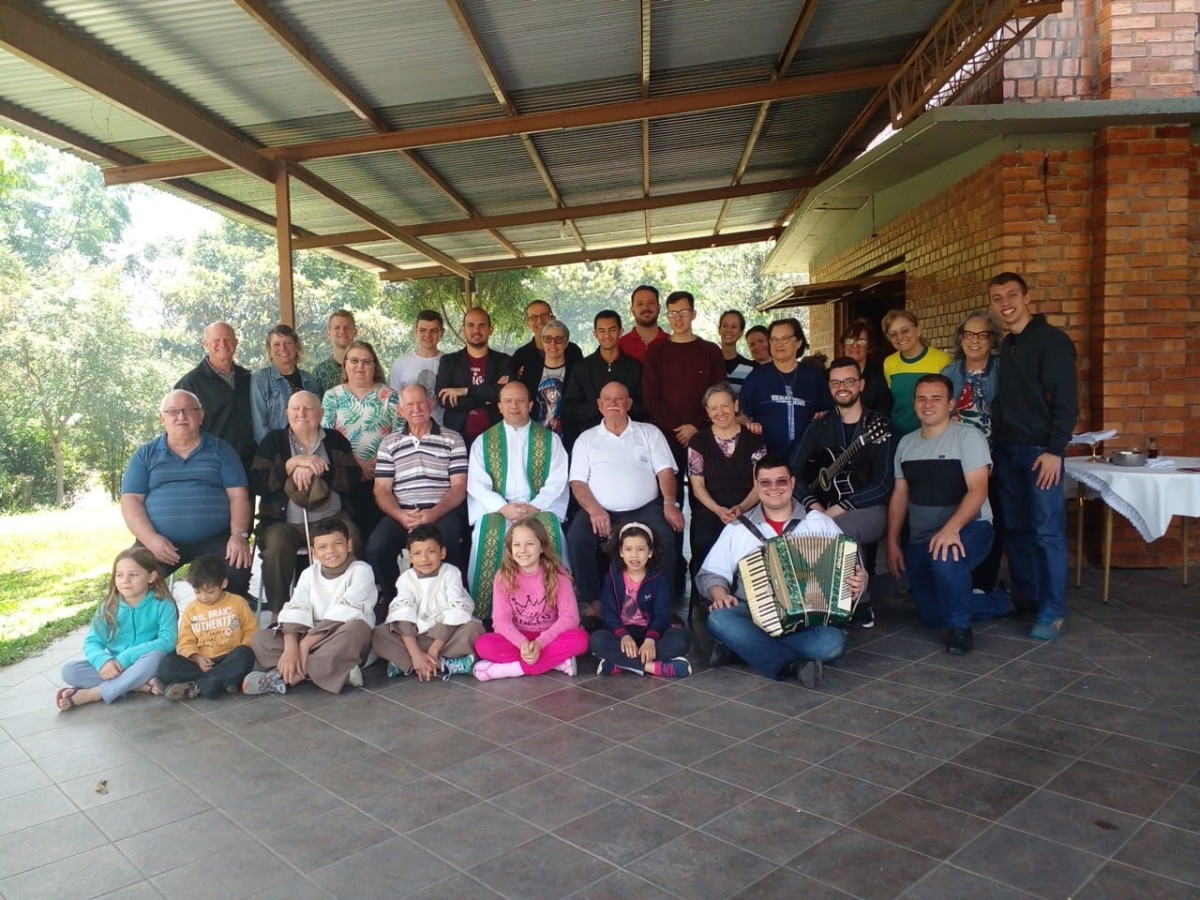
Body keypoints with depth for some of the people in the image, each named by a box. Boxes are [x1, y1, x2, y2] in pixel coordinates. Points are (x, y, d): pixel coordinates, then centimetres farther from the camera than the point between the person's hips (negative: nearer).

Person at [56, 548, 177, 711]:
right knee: (70, 671, -17)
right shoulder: (109, 607, 2)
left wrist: (125, 658, -25)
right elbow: (92, 642, -2)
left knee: (155, 657, -36)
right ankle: (141, 685, -24)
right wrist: (103, 661, -25)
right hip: (114, 667, 4)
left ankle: (92, 694, -24)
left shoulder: (162, 605, -9)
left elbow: (167, 641, -20)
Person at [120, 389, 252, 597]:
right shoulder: (145, 454, 13)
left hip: (215, 540, -1)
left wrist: (239, 535, -12)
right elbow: (131, 500, 5)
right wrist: (150, 538, -12)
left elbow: (238, 495, 5)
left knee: (238, 572, -27)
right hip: (161, 542, 1)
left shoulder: (220, 450, 11)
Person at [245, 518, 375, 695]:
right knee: (261, 639, -11)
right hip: (312, 638, 5)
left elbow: (342, 614, -18)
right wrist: (291, 647, -24)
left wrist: (306, 643, -22)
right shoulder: (309, 574, 7)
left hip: (345, 640, -5)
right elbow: (295, 612, -6)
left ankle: (287, 677, -30)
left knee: (356, 629, -37)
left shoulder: (361, 571, -8)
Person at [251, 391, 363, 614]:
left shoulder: (336, 440, 15)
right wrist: (294, 463, -10)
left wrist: (315, 470, -11)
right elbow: (258, 484, -1)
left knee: (352, 542, -29)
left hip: (331, 518, 0)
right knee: (275, 546, -32)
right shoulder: (273, 441, 13)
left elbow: (352, 479, 1)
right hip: (284, 522, 0)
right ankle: (278, 612, -15)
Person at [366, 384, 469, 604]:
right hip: (401, 513, 2)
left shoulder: (452, 439, 11)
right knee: (376, 548, -26)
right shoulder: (389, 443, 18)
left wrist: (434, 514, -14)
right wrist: (401, 515, -12)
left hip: (443, 512, -2)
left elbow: (459, 486, 4)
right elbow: (382, 489, 10)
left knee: (444, 546, -34)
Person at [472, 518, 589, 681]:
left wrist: (540, 642, -28)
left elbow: (569, 617, -15)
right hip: (517, 638, 1)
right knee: (483, 645, -28)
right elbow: (501, 619, -12)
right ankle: (557, 661, -27)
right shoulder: (504, 576, -7)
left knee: (580, 639, -31)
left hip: (548, 638, -1)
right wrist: (522, 643, -31)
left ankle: (511, 668, -27)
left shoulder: (557, 574, -10)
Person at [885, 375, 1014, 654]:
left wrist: (950, 529, -35)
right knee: (933, 617, 3)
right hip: (920, 539, 6)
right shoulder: (906, 443, 8)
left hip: (968, 528, -6)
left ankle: (961, 627, -12)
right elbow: (900, 495, 11)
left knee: (945, 558, -40)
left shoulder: (968, 437, -10)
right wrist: (892, 543, 4)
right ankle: (999, 603, 29)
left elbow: (978, 490, -20)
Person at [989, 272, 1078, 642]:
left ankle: (1053, 611, 2)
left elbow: (1066, 401, -14)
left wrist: (1054, 450, -19)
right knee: (1015, 528, 11)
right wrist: (996, 440, 11)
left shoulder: (1051, 340, -8)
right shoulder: (1006, 346, 15)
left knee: (1047, 532, -5)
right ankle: (1024, 596, 23)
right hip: (1007, 450, 7)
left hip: (1040, 451, -7)